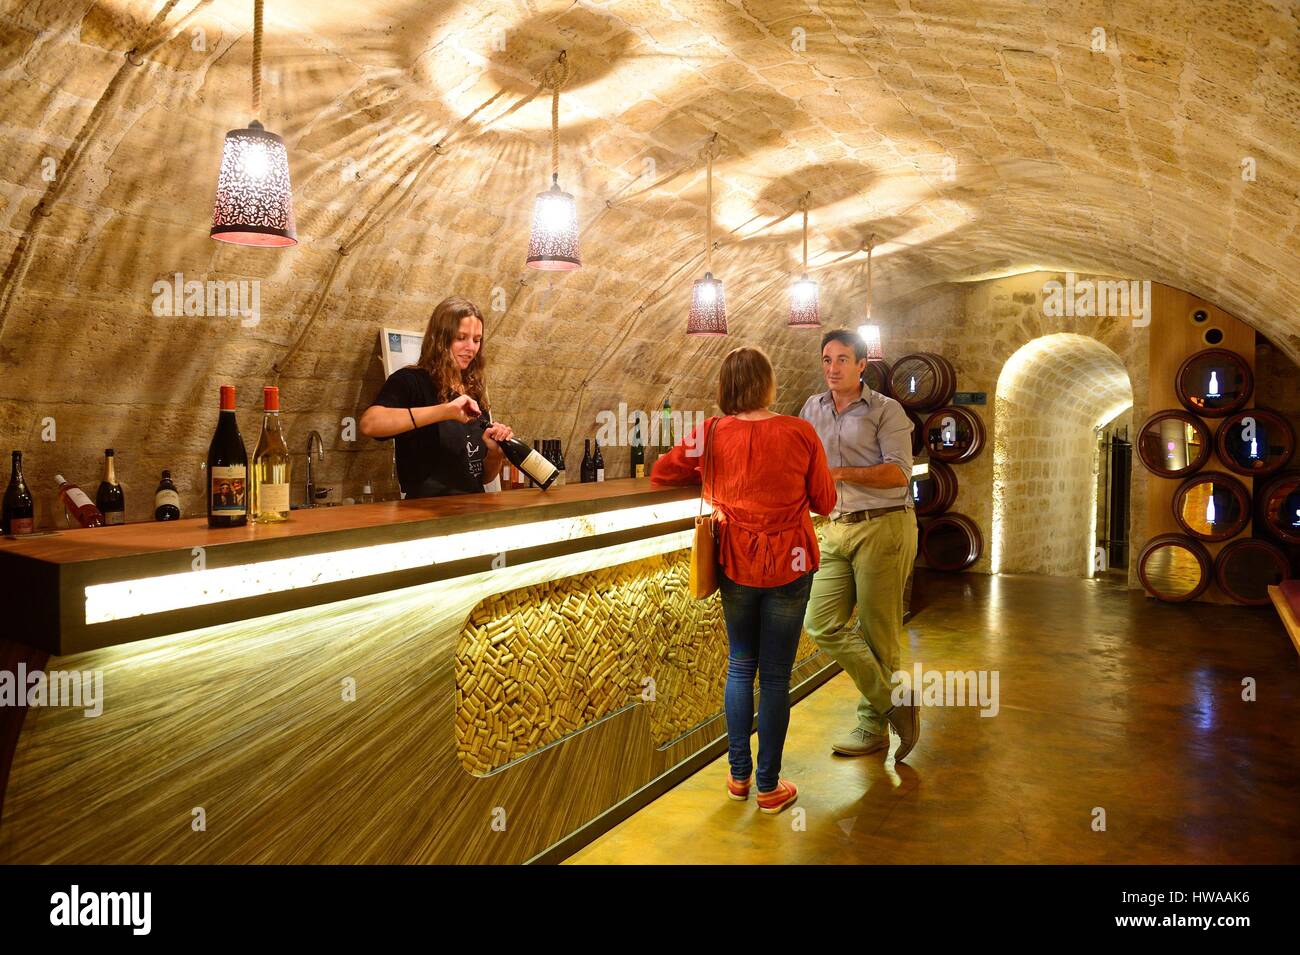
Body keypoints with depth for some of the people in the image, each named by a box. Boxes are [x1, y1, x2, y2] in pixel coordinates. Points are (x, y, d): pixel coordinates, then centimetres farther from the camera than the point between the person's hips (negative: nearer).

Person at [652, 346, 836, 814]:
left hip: (736, 564, 2)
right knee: (776, 675, 7)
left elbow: (660, 474, 4)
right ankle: (769, 787, 18)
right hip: (788, 565, -2)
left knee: (740, 667, 18)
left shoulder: (712, 433, -7)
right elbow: (825, 502, -2)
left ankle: (739, 775, 27)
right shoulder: (800, 433, -11)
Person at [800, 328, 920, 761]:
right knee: (822, 624, -3)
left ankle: (874, 726, 16)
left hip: (883, 527, -6)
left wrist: (842, 473, -21)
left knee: (877, 632, 0)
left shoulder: (886, 410, -2)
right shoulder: (813, 408, 14)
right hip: (836, 529, 6)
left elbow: (899, 472, -13)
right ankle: (895, 702, 8)